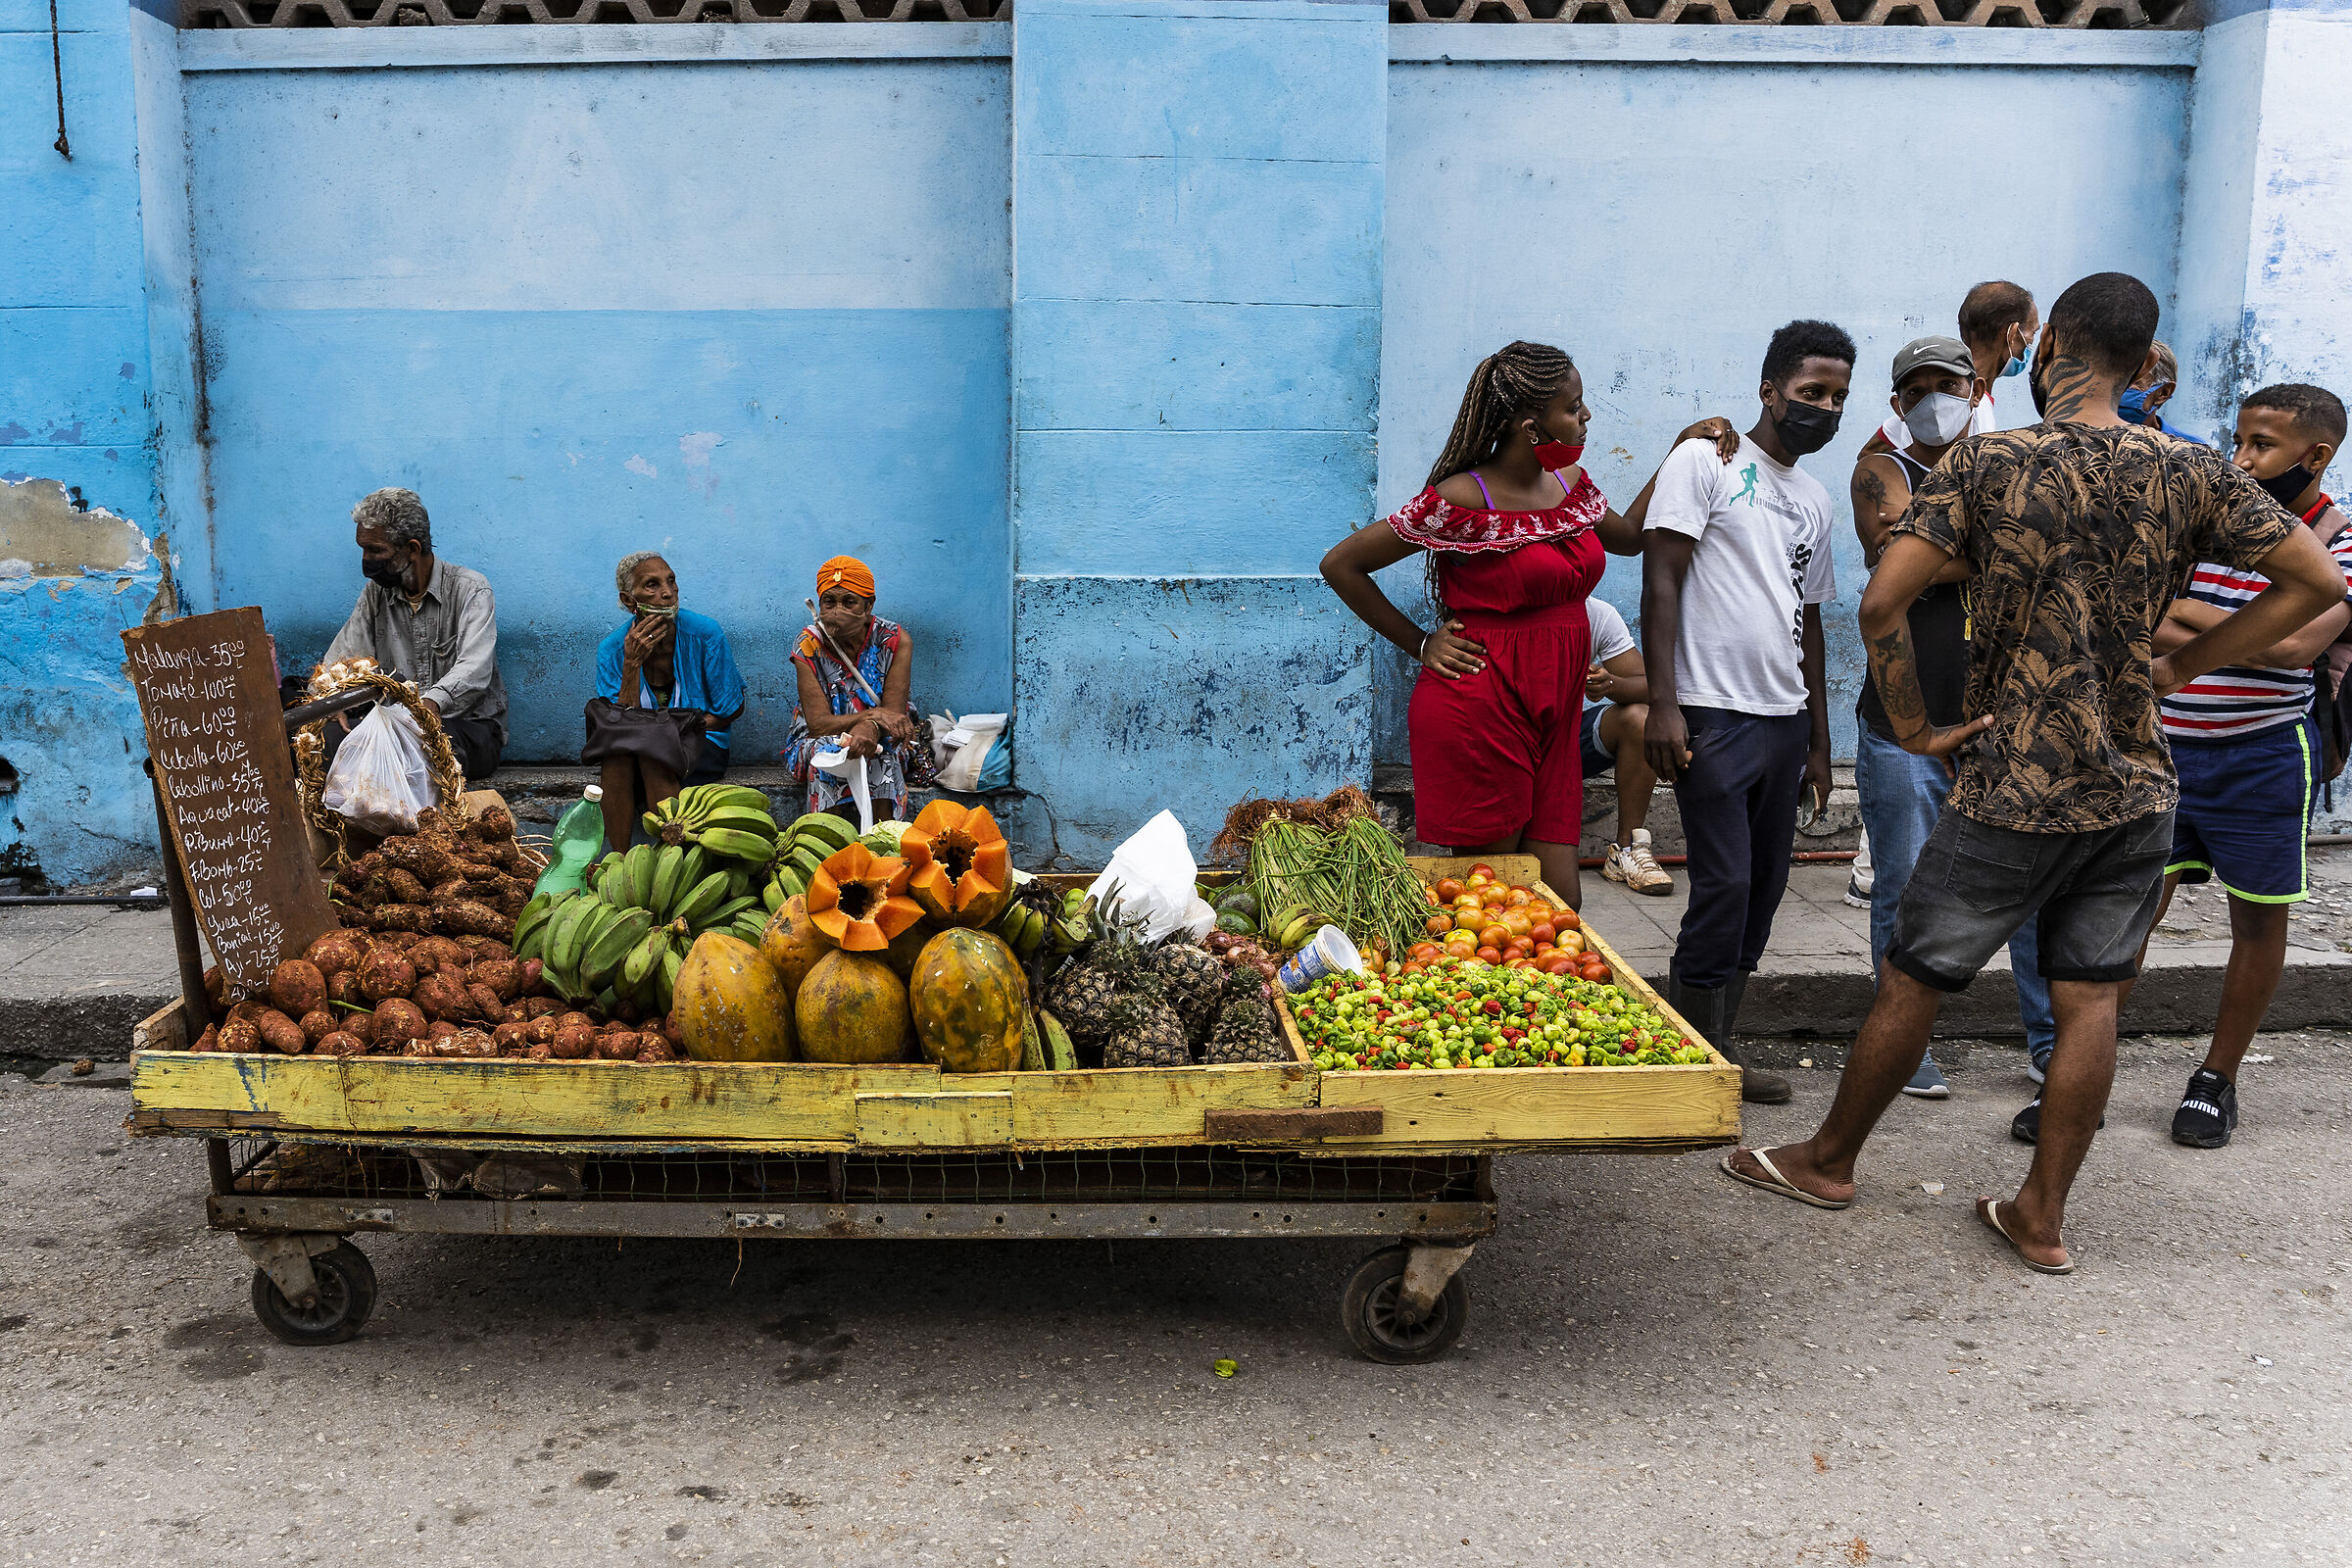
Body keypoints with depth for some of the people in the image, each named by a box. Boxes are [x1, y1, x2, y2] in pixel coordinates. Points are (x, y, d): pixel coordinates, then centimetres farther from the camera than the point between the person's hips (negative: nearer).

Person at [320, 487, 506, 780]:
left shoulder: (470, 589, -7)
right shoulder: (376, 593, 12)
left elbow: (473, 671, -22)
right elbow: (341, 659, 9)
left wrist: (431, 703, -43)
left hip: (468, 726, -4)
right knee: (335, 733, -27)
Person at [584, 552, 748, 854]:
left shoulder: (704, 634, -10)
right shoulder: (612, 648, -5)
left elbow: (730, 710, -3)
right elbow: (620, 722, -13)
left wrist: (678, 729, -14)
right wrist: (632, 664, -21)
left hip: (700, 749, -2)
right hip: (630, 755, 2)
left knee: (653, 747, -34)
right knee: (616, 747, -32)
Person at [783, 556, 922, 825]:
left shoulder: (896, 641, -10)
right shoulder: (808, 646, -11)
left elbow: (893, 714, -16)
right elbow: (817, 723, -19)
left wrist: (871, 728, -41)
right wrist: (874, 715, -34)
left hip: (884, 742, 0)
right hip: (817, 740, 0)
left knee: (879, 752, -34)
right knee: (826, 750, -34)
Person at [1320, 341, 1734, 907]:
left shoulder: (1571, 484, 10)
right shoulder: (1462, 501, -13)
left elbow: (1628, 536, 31)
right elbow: (1340, 565, -8)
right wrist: (1420, 644, -5)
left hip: (1553, 716, 7)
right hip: (1479, 715, -7)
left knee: (1561, 902, 4)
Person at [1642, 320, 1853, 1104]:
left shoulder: (1815, 500, 19)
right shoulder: (1707, 462, -3)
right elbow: (1661, 579, -10)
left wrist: (1819, 740, 20)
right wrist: (1662, 704, -18)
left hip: (1785, 719, 8)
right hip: (1714, 715, -7)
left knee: (1764, 889, 9)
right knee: (1724, 885, -10)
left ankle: (1719, 1055, 20)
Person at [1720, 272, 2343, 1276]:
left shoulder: (1987, 463, -10)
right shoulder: (2189, 475, 0)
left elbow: (1880, 603, -19)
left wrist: (1912, 726, -8)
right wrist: (2183, 667, 6)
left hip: (2012, 792, -3)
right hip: (2135, 790, 4)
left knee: (1912, 982, 10)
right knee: (2091, 999, 10)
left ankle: (1828, 1162, 26)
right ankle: (2042, 1216, 18)